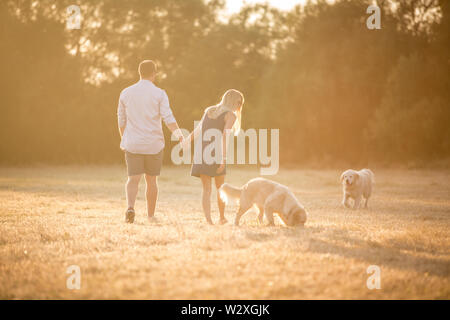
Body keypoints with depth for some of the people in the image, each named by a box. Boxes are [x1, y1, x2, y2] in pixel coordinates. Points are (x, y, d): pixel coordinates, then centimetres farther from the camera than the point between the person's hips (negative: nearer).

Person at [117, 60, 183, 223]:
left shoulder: (126, 93, 5)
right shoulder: (159, 94, -4)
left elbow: (121, 120, 12)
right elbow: (168, 118, -15)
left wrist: (124, 139, 25)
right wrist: (179, 135, -20)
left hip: (133, 144, 1)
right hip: (154, 144, -1)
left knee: (133, 179, 0)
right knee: (151, 180, 12)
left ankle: (130, 207, -25)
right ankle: (151, 215, 21)